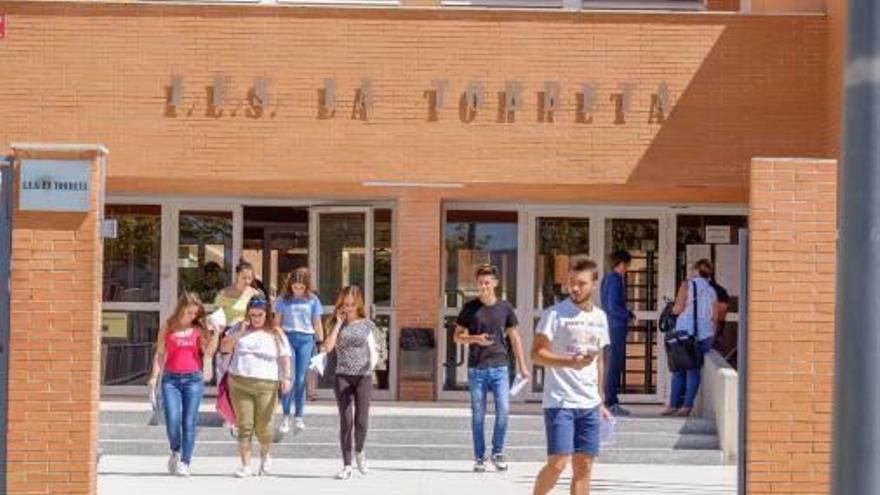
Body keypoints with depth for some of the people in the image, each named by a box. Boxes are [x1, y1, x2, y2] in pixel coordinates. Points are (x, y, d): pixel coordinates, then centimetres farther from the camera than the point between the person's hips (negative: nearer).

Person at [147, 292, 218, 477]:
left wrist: (216, 333, -11)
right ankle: (175, 452, 18)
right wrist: (155, 375, 1)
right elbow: (159, 353, 10)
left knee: (189, 422, -4)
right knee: (172, 420, -11)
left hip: (193, 378, 0)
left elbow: (209, 353, -2)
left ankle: (185, 463, 2)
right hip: (171, 379, 0)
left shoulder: (199, 330, 7)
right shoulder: (167, 328, 8)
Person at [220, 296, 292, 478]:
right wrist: (239, 333, -6)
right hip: (239, 384, 2)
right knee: (244, 425, -2)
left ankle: (265, 455, 30)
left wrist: (286, 377, -7)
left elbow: (285, 357, 5)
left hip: (266, 385, -1)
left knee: (263, 427, -1)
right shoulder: (240, 329, 12)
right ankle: (246, 466, 2)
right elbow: (225, 347, 8)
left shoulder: (275, 333, 7)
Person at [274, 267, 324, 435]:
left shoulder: (312, 300, 5)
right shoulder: (284, 299, 4)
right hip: (287, 338, -1)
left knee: (301, 380, 1)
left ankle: (298, 417, 12)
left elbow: (317, 324, 10)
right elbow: (277, 322, 8)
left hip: (306, 339, 1)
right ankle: (286, 417, 1)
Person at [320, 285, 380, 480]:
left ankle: (359, 451, 27)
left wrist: (373, 360, -19)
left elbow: (373, 350, 3)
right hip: (342, 376, 0)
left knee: (361, 421, -3)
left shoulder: (366, 324, 6)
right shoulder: (337, 324, 6)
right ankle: (347, 465, 5)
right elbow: (327, 347, -8)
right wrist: (338, 323, -8)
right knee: (346, 421, -2)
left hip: (363, 376, 0)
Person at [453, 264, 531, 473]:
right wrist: (474, 339, -13)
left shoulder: (505, 307, 6)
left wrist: (522, 366, 9)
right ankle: (479, 458, 12)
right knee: (478, 414, 3)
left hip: (500, 367, 0)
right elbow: (457, 336, 7)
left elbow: (514, 337, 12)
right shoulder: (470, 308, 3)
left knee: (503, 409, -8)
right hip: (476, 368, 0)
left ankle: (497, 452, 9)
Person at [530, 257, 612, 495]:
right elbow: (537, 353, -11)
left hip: (589, 404, 6)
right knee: (558, 462, -12)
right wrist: (570, 362, -26)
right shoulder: (555, 313, -7)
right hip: (560, 402, -6)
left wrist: (601, 400, 18)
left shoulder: (600, 318, 12)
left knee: (584, 466, 5)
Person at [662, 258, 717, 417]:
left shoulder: (687, 284, 1)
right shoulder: (712, 291, 13)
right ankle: (687, 406, -3)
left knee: (679, 369, 5)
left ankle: (674, 405, 5)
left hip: (686, 331, -3)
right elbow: (714, 317, 12)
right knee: (694, 369, 3)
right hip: (705, 334, 3)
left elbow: (679, 308, -7)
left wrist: (672, 309, 15)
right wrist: (711, 337, 20)